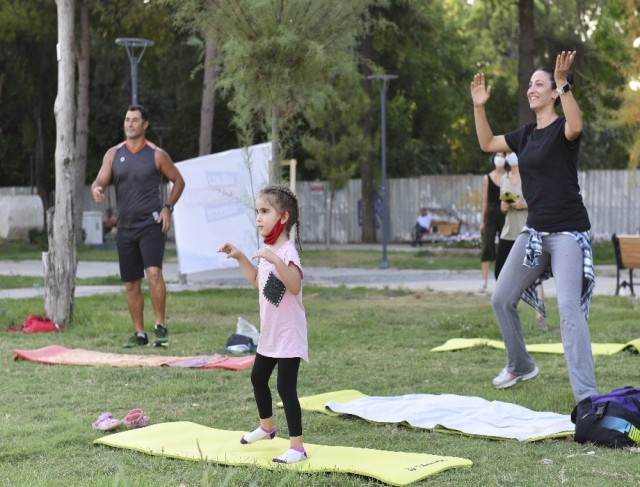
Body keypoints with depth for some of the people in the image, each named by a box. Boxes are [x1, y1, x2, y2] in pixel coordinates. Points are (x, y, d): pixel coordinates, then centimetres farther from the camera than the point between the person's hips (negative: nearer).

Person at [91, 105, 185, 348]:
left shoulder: (157, 155, -1)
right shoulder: (113, 154, 7)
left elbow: (178, 181, 8)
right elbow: (100, 181, 2)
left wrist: (167, 207, -5)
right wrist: (97, 190, -22)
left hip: (151, 223, -4)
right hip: (126, 226, 4)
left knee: (153, 272, -23)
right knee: (131, 284, 8)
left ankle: (160, 326, -12)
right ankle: (139, 333, 17)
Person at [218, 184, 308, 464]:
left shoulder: (287, 251, -22)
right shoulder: (267, 250, 7)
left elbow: (295, 286, -37)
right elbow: (257, 282, 23)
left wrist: (275, 259, -47)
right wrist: (240, 257, 16)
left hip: (289, 335, -10)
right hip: (269, 334, 10)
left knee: (285, 387, -12)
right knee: (258, 378, 23)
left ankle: (297, 447, -7)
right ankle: (266, 427, 44)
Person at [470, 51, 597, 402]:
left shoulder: (562, 129, -10)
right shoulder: (526, 134, 11)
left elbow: (576, 126, -35)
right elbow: (487, 144, 20)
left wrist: (563, 84, -43)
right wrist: (479, 107, 8)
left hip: (568, 231, -8)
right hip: (535, 231, 8)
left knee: (569, 307, -20)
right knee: (501, 299, 12)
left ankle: (586, 394, -23)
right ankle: (520, 366, 33)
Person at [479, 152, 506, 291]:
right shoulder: (487, 178, 5)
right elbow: (485, 200, 5)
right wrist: (482, 220, 3)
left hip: (505, 213, 0)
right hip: (491, 213, 0)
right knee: (487, 245, -7)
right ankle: (484, 281, -7)